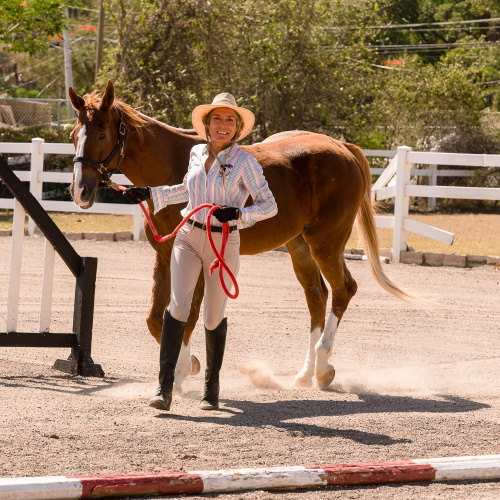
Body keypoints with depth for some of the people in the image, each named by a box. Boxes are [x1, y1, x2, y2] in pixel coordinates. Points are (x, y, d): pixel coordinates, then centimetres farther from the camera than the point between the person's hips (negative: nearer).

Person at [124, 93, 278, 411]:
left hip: (224, 242, -3)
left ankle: (212, 386, 25)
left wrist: (238, 213, -25)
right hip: (189, 237, 3)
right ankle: (165, 387, -16)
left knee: (214, 318, 7)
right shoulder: (197, 154, 7)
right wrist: (150, 193, 21)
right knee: (178, 306, -13)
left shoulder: (244, 161, -7)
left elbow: (269, 205, -10)